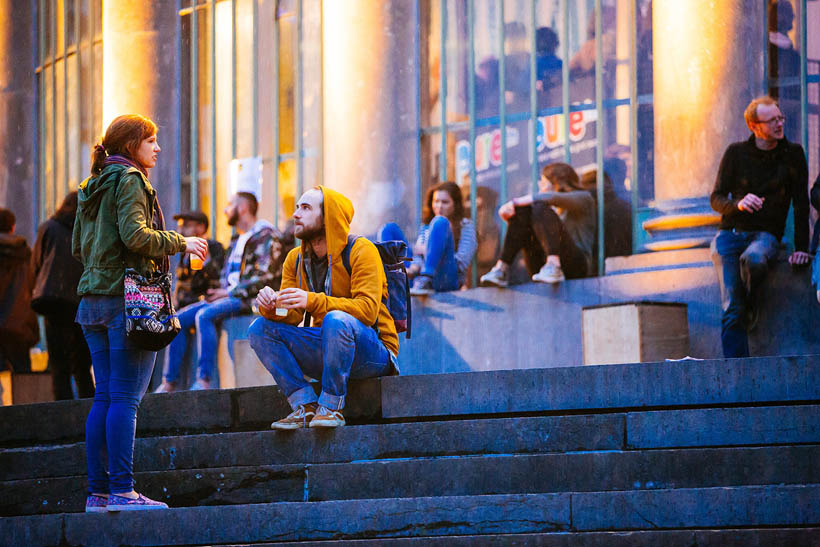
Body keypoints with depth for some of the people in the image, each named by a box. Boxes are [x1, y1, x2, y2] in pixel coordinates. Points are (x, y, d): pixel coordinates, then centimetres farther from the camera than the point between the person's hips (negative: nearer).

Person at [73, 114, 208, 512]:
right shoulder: (128, 180, -7)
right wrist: (180, 243, -8)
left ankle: (98, 492, 6)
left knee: (104, 397, 8)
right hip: (128, 298, -9)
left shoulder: (92, 186, 19)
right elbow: (135, 235, -19)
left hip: (93, 298, 9)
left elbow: (78, 247, 21)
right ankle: (121, 490, -11)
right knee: (125, 397, -9)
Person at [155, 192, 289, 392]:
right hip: (229, 297, 9)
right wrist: (219, 291, 5)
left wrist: (229, 292, -14)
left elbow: (266, 278, -15)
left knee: (204, 315, -34)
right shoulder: (237, 240, 24)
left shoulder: (265, 236, -5)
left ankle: (203, 381, -37)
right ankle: (169, 382, -11)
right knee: (179, 319, -7)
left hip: (250, 300, -9)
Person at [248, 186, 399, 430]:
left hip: (373, 352, -7)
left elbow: (368, 309, -23)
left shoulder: (361, 251, -11)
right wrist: (270, 307, -21)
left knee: (336, 320, -37)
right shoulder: (295, 259, 9)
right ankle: (305, 407, -17)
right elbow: (291, 316, 4)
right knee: (260, 328, -8)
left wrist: (313, 301, -34)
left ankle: (331, 407, -25)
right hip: (326, 351, 7)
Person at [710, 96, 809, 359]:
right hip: (730, 235, 1)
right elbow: (716, 199, 3)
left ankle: (750, 312, -9)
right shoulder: (736, 153, 3)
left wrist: (801, 247, -3)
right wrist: (738, 204, -20)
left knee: (753, 260, -38)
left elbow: (801, 204, 4)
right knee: (731, 310, -17)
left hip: (765, 234, -1)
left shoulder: (793, 154, 3)